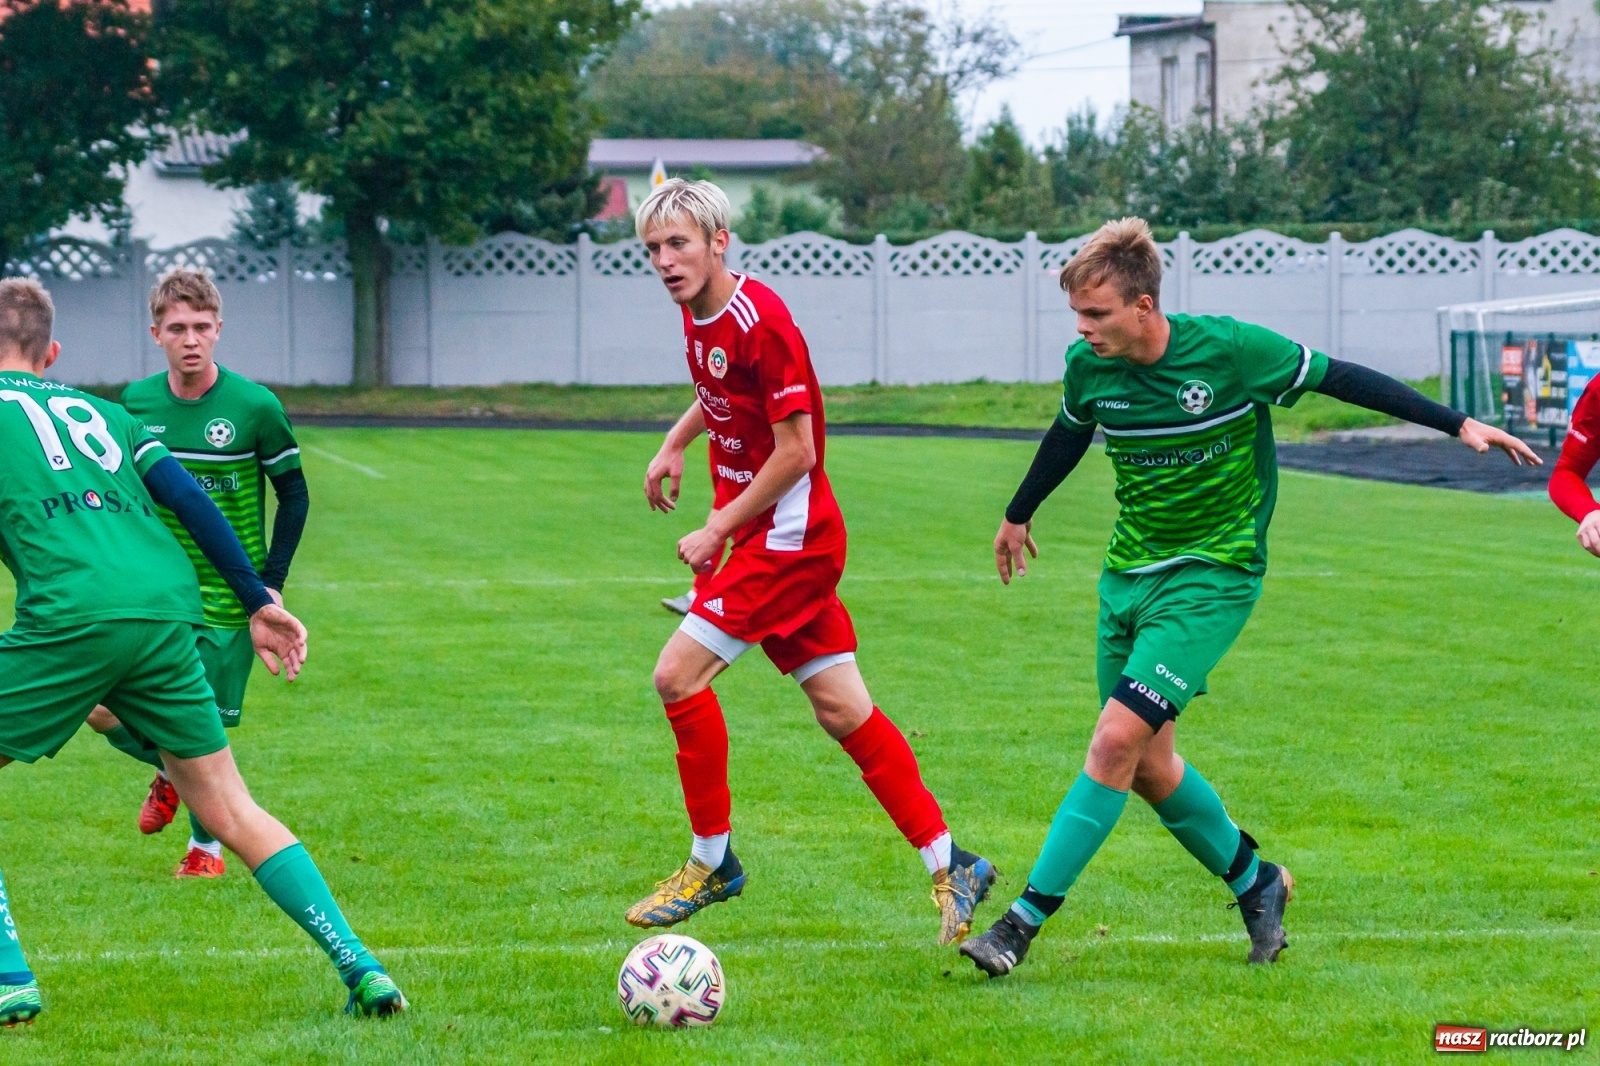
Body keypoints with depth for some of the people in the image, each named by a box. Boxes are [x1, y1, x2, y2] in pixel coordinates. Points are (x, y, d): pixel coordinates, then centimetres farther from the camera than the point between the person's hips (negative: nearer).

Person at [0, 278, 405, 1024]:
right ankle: (361, 969, 4)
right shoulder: (99, 411, 27)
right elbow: (189, 499, 19)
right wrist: (258, 603, 19)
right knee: (230, 809, 12)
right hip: (170, 611, 5)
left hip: (74, 617, -5)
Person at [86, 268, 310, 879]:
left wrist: (271, 584, -7)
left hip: (227, 600, -3)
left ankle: (206, 847, 24)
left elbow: (294, 495, -2)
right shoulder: (135, 403, 0)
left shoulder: (256, 407, -11)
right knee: (103, 713, -6)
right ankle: (169, 773, 27)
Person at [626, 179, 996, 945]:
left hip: (788, 537, -9)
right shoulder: (697, 314, 6)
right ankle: (949, 864, 12)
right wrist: (674, 444, 20)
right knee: (841, 710, 8)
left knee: (678, 674, -13)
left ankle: (712, 862, -1)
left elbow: (796, 452, -20)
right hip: (760, 536, 9)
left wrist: (718, 529, -15)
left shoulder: (760, 322, -20)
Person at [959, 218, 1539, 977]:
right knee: (1146, 765, 7)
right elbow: (1068, 437, 18)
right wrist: (1019, 513, 34)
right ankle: (1255, 882, 31)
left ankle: (1024, 921, -15)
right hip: (1127, 573, 6)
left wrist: (1456, 424, -4)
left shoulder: (1229, 349, -19)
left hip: (1211, 578, -6)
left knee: (1117, 740, -18)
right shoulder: (1088, 367, -5)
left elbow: (1337, 378, -7)